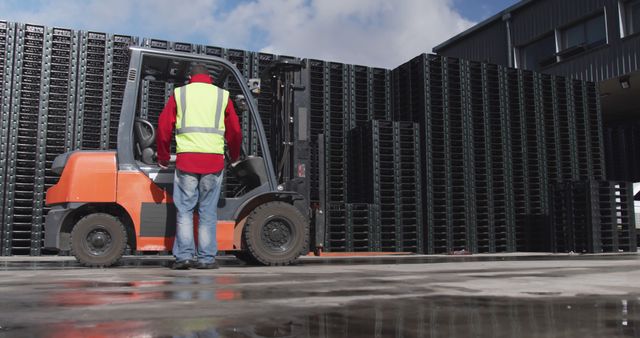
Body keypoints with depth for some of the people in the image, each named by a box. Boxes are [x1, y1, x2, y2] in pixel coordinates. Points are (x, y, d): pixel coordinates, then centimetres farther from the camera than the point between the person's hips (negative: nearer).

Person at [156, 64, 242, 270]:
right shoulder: (222, 95, 13)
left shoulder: (179, 94, 12)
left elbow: (164, 128, 8)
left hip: (186, 160, 0)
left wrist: (163, 159, 18)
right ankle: (207, 258, 6)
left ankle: (184, 255, 2)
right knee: (208, 212, 6)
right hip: (214, 160, 1)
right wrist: (234, 157, 29)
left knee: (184, 210, 6)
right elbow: (235, 131, 14)